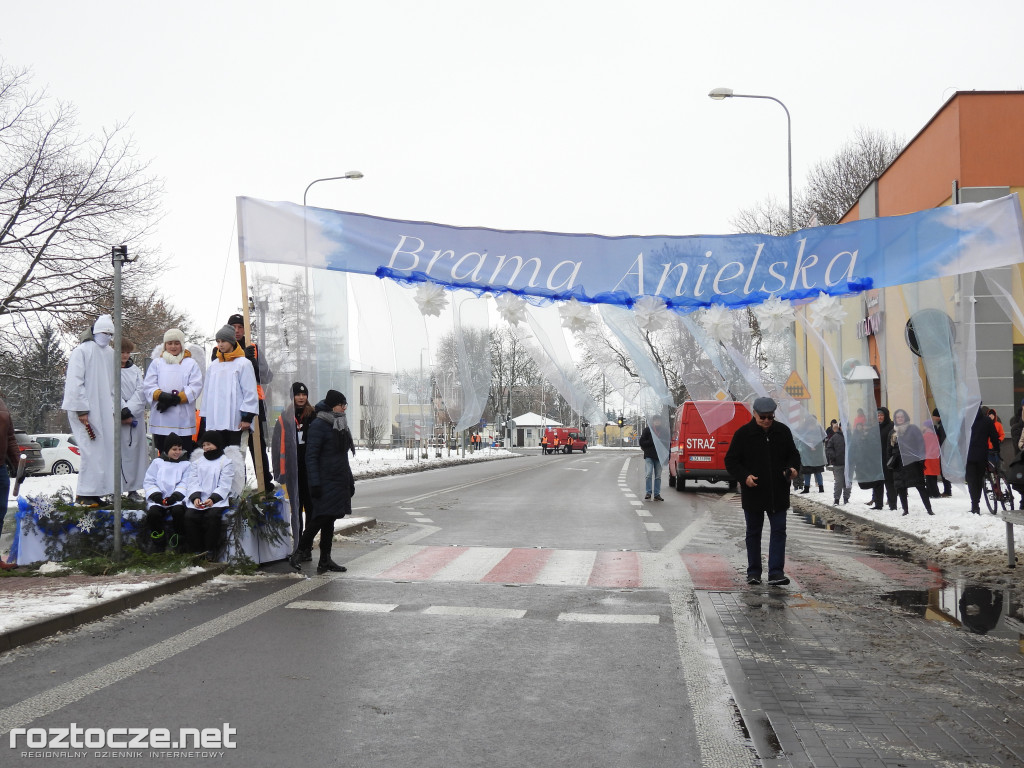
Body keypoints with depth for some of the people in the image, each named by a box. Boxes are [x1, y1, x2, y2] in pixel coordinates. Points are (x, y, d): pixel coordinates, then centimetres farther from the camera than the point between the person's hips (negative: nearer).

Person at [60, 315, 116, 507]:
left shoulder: (110, 354, 15)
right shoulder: (82, 351, -7)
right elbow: (75, 382, -12)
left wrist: (112, 409, 13)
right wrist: (82, 410, -16)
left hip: (103, 410, 7)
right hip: (84, 410, -7)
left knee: (104, 450, 5)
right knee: (91, 451, -10)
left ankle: (94, 491, 13)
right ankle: (83, 494, -3)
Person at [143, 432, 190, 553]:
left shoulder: (185, 464, 13)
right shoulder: (157, 462, 15)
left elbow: (185, 484, 1)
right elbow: (148, 482, 10)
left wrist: (176, 495, -16)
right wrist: (155, 494, -9)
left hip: (177, 499, -1)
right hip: (158, 499, 1)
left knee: (178, 511, -33)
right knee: (153, 512, -29)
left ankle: (177, 542, -13)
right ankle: (159, 543, -10)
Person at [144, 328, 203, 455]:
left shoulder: (191, 363, 10)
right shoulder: (157, 363, 16)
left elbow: (196, 387, -2)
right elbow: (148, 385, 5)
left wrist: (177, 399, -15)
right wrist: (162, 396, -15)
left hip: (183, 419, -2)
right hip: (161, 419, 2)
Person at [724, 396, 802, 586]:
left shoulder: (783, 431, 4)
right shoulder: (743, 433, -4)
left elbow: (793, 455, 15)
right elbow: (731, 461, -2)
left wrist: (793, 469, -6)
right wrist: (744, 476, -17)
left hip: (778, 493, 2)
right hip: (753, 493, -2)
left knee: (779, 531, -3)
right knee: (753, 533, 9)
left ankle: (776, 572, -1)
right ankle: (753, 572, 18)